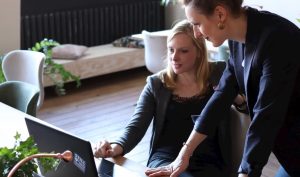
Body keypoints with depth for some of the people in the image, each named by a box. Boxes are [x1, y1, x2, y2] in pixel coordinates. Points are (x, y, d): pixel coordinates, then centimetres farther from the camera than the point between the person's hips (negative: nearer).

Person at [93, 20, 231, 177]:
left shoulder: (217, 78, 6)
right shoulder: (156, 84, 10)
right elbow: (136, 126, 0)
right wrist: (117, 147, -19)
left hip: (206, 163, 1)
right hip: (164, 159, 0)